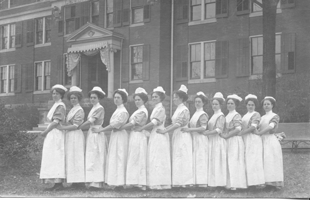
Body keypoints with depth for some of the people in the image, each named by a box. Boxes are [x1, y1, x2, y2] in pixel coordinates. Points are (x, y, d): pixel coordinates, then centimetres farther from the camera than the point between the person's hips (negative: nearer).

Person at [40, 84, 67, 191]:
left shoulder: (60, 106, -9)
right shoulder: (55, 105, 19)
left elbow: (56, 122, -17)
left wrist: (45, 131, -12)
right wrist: (47, 131, 8)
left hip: (56, 134, -9)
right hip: (51, 135, 9)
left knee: (56, 158, -11)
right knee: (52, 158, 7)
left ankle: (59, 183, -11)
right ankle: (56, 183, 8)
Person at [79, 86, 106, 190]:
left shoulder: (100, 108, -9)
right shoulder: (93, 108, 17)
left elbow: (90, 122, -14)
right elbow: (90, 123, 12)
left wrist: (78, 127, -9)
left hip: (97, 134, -9)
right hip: (91, 134, 9)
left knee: (96, 158, -8)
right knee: (91, 158, 8)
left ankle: (97, 183, -7)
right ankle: (92, 182, 11)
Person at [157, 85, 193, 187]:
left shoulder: (184, 110, -11)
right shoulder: (178, 109, 16)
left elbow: (178, 124, -19)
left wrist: (165, 131, -20)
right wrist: (164, 129, 5)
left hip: (183, 135, -8)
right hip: (177, 136, 8)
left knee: (182, 158, -6)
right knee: (177, 159, 6)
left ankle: (185, 181, -2)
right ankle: (179, 182, 8)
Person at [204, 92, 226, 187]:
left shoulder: (221, 116, -9)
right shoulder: (214, 115, 17)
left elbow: (219, 130, -17)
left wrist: (207, 133, -15)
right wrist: (207, 131, 3)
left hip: (218, 141, -8)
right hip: (212, 141, 8)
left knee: (217, 161, -5)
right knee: (212, 161, 7)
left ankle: (219, 182, 0)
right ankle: (213, 182, 9)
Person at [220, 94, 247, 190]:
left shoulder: (236, 115, -6)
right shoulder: (227, 116, 18)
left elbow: (238, 129, -17)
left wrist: (226, 135, -13)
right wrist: (223, 134, 2)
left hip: (235, 140, -8)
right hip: (227, 141, 8)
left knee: (234, 161, -8)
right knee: (228, 162, 5)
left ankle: (234, 184, -6)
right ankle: (229, 183, 8)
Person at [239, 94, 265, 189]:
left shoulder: (256, 115, -2)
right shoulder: (244, 116, 20)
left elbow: (253, 127, -13)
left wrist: (241, 133, -15)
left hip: (254, 139, -6)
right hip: (245, 139, 6)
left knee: (254, 160, -9)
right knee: (247, 160, 2)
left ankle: (259, 182, -7)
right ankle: (249, 181, 4)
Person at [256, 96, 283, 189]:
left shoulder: (275, 116, -2)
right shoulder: (262, 117, 18)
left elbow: (271, 126, -18)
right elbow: (258, 128, 10)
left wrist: (259, 133, -18)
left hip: (271, 140, -6)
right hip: (263, 140, 6)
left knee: (271, 161, -7)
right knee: (264, 162, 2)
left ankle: (274, 182, -3)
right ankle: (266, 182, 5)